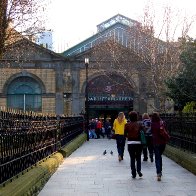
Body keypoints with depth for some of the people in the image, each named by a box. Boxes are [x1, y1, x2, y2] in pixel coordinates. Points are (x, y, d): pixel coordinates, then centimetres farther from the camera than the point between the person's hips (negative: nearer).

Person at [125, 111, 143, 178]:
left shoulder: (127, 125, -3)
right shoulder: (139, 124, -3)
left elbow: (125, 134, -2)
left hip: (130, 143, 0)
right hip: (138, 143, 0)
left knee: (132, 158, 8)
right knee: (138, 158, 14)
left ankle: (133, 173, 7)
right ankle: (139, 170, -5)